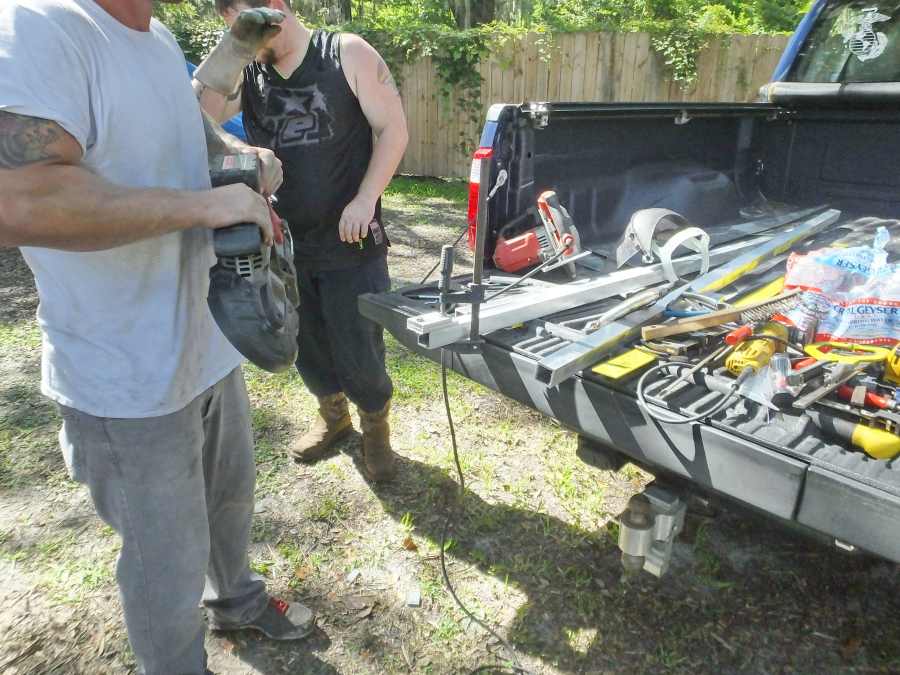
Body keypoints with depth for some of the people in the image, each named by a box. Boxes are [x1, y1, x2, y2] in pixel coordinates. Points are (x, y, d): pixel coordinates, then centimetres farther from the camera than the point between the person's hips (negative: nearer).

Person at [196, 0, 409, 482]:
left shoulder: (347, 54, -3)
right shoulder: (247, 72, 6)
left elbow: (393, 130, -6)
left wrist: (364, 200, -15)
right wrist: (233, 46, -12)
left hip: (349, 240, -4)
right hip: (283, 242, 5)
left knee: (358, 350, 1)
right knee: (306, 344, 17)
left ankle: (376, 427, 29)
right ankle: (332, 416, 42)